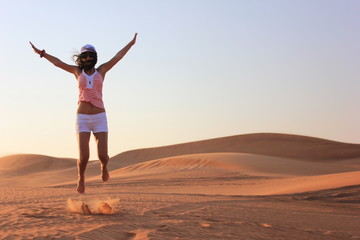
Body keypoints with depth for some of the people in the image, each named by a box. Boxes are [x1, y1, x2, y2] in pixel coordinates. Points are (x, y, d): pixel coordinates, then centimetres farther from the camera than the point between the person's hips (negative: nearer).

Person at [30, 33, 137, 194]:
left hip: (99, 118, 0)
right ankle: (81, 177, 21)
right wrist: (42, 53, 11)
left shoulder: (101, 70, 10)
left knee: (103, 156, -8)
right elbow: (58, 62, 13)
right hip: (82, 118, 0)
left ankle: (104, 166, 31)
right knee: (83, 156, -11)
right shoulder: (78, 71, 11)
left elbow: (118, 57, 11)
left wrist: (131, 43, 11)